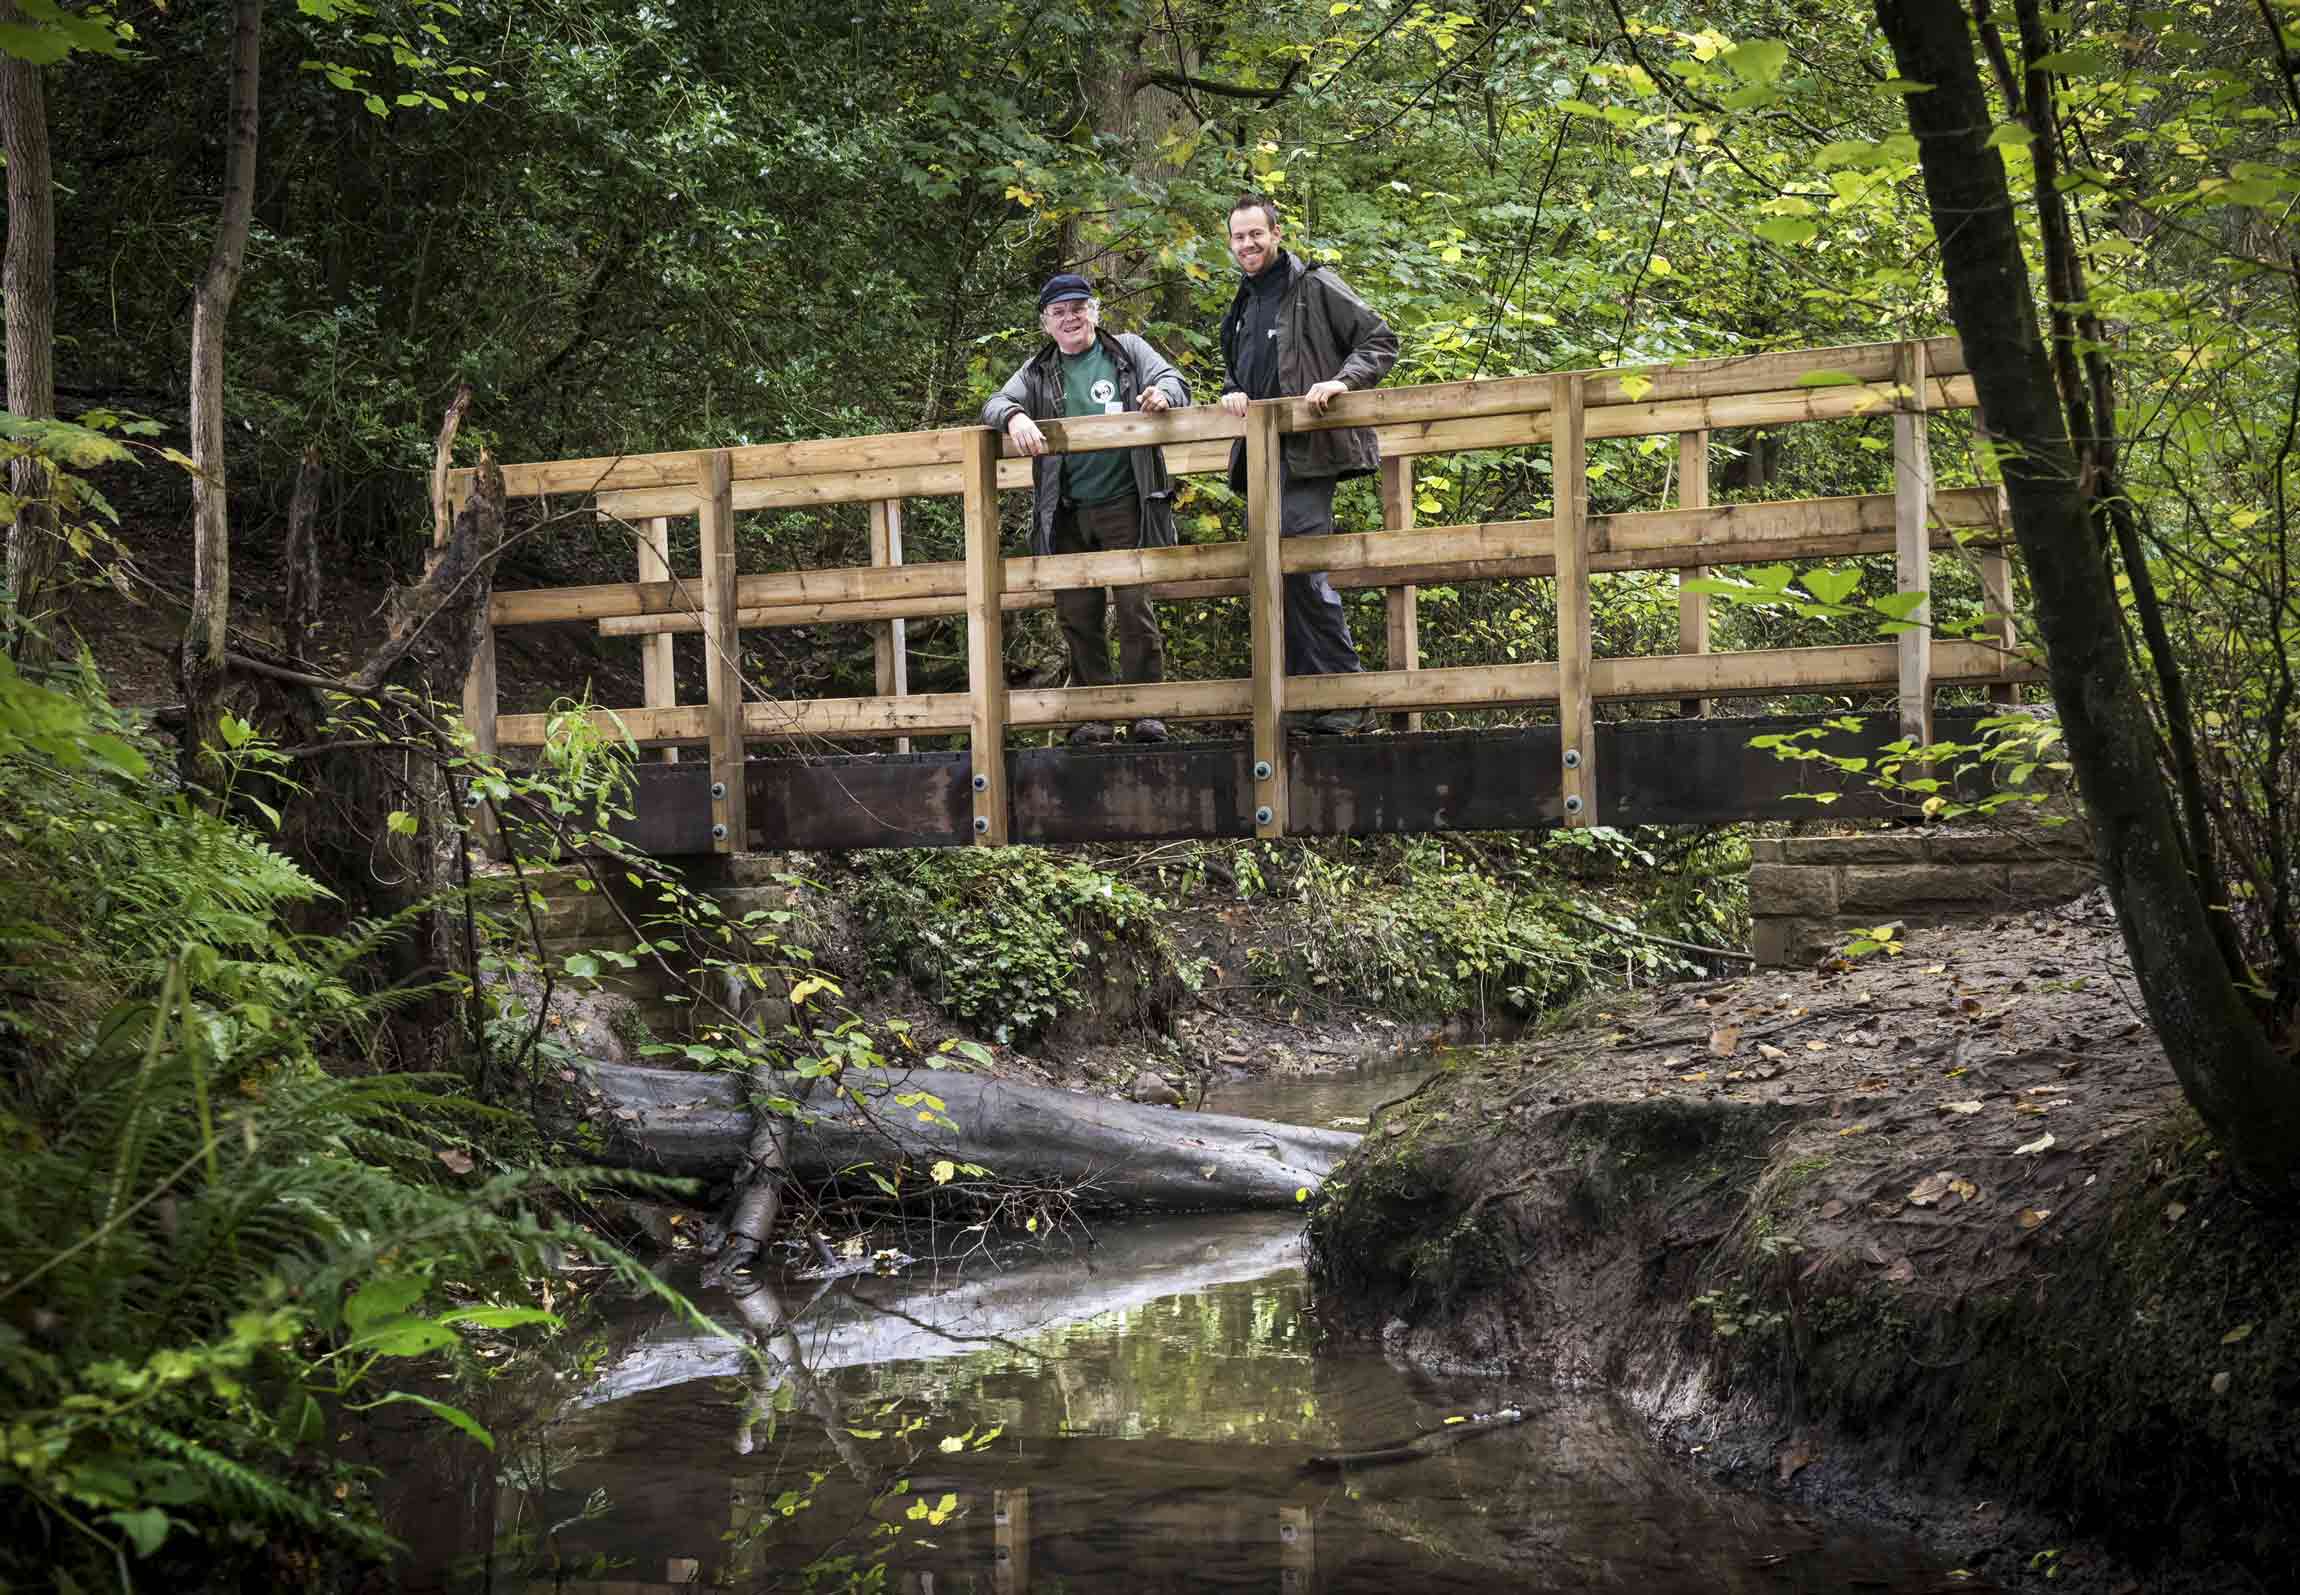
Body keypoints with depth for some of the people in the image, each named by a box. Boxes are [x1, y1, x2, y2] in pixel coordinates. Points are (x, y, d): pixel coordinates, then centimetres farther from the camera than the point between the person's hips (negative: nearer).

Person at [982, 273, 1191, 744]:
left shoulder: (1128, 351, 7)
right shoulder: (1039, 371, 12)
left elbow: (1173, 380, -2)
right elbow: (995, 404, 2)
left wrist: (1162, 394, -26)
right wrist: (1014, 416, -22)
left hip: (1124, 505, -3)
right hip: (1067, 514, 3)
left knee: (1136, 606, -5)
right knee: (1077, 615, 4)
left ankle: (1146, 709, 2)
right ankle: (1096, 713, 13)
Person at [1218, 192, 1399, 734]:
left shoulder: (1315, 288, -2)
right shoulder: (1243, 306, 21)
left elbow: (1379, 340, -4)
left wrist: (1342, 381, -19)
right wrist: (1233, 393, 11)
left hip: (1307, 451, -8)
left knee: (1302, 568, -17)